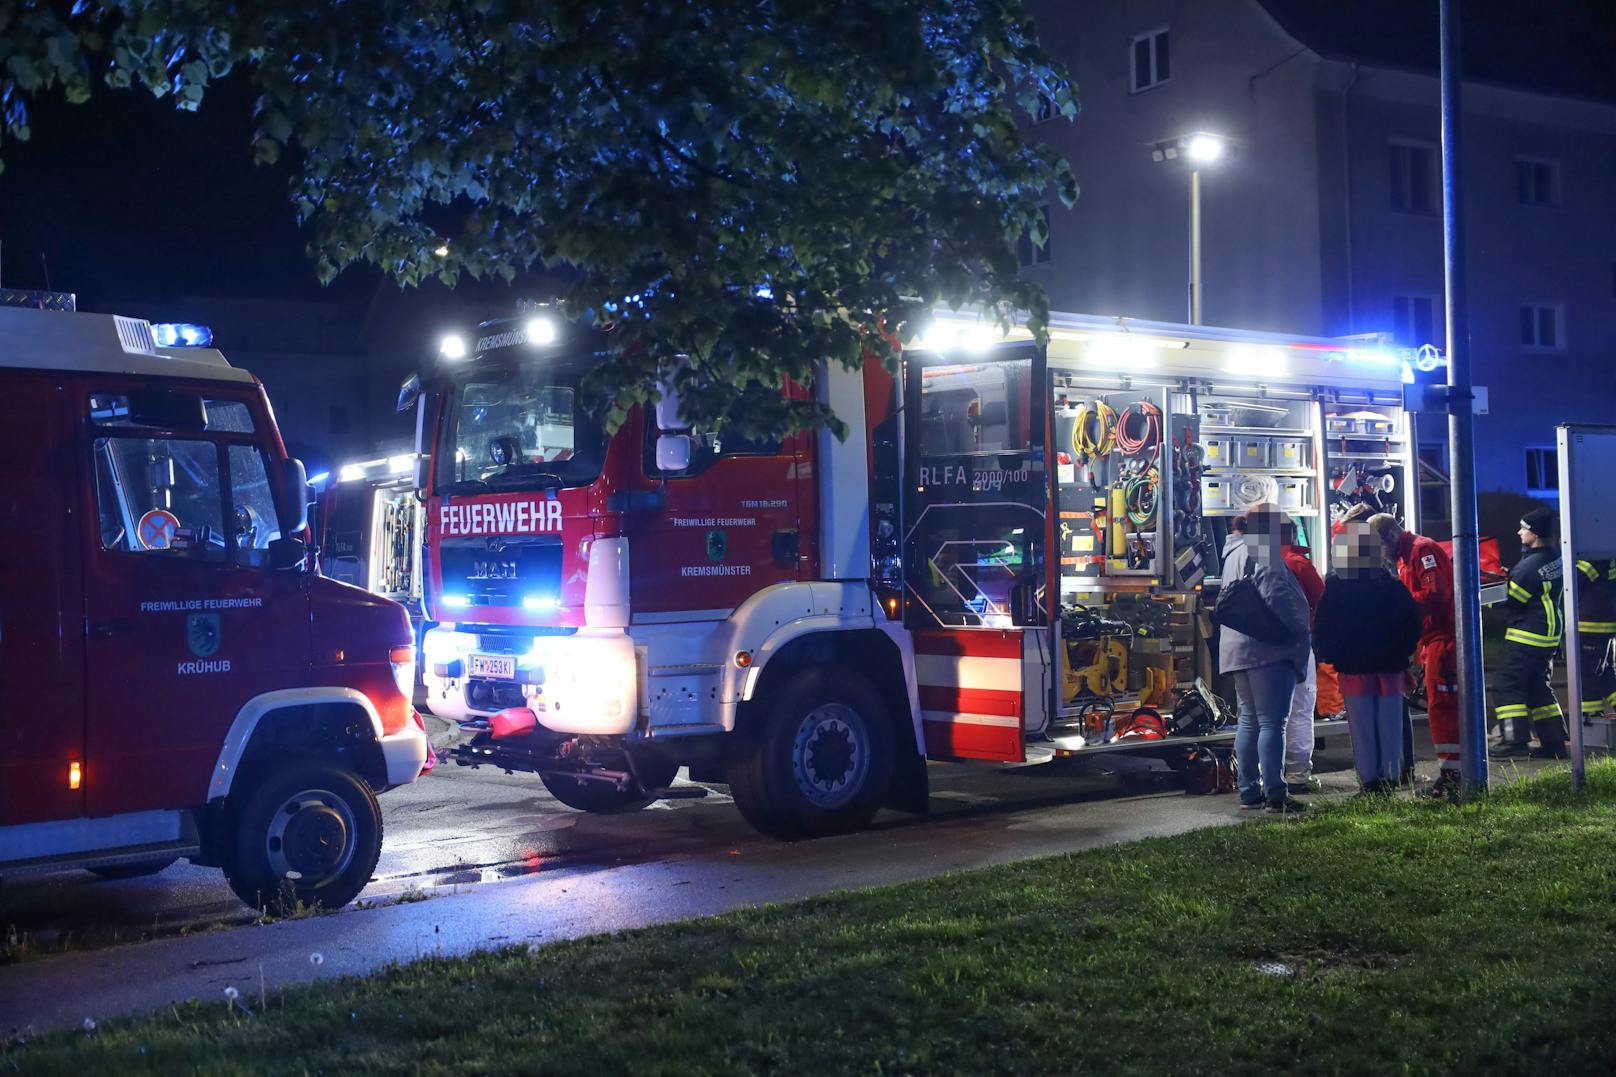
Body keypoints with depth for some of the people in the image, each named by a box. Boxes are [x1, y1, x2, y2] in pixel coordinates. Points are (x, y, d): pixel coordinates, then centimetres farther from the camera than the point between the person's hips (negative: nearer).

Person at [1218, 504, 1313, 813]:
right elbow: (1277, 601, -22)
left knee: (1249, 720, 14)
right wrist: (1301, 634, -11)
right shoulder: (1266, 558, -13)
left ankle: (1249, 791, 16)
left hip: (1237, 651, 9)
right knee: (1272, 722, -9)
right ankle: (1275, 794, -12)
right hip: (1269, 650, -9)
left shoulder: (1233, 557, 18)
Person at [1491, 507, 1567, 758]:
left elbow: (1509, 600, -12)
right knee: (1538, 687, 16)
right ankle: (1554, 741, 15)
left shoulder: (1529, 566, -21)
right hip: (1549, 634, 9)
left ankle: (1514, 739, -10)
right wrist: (1510, 577, 8)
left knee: (1506, 683, -5)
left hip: (1527, 636, -9)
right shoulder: (1556, 557, 6)